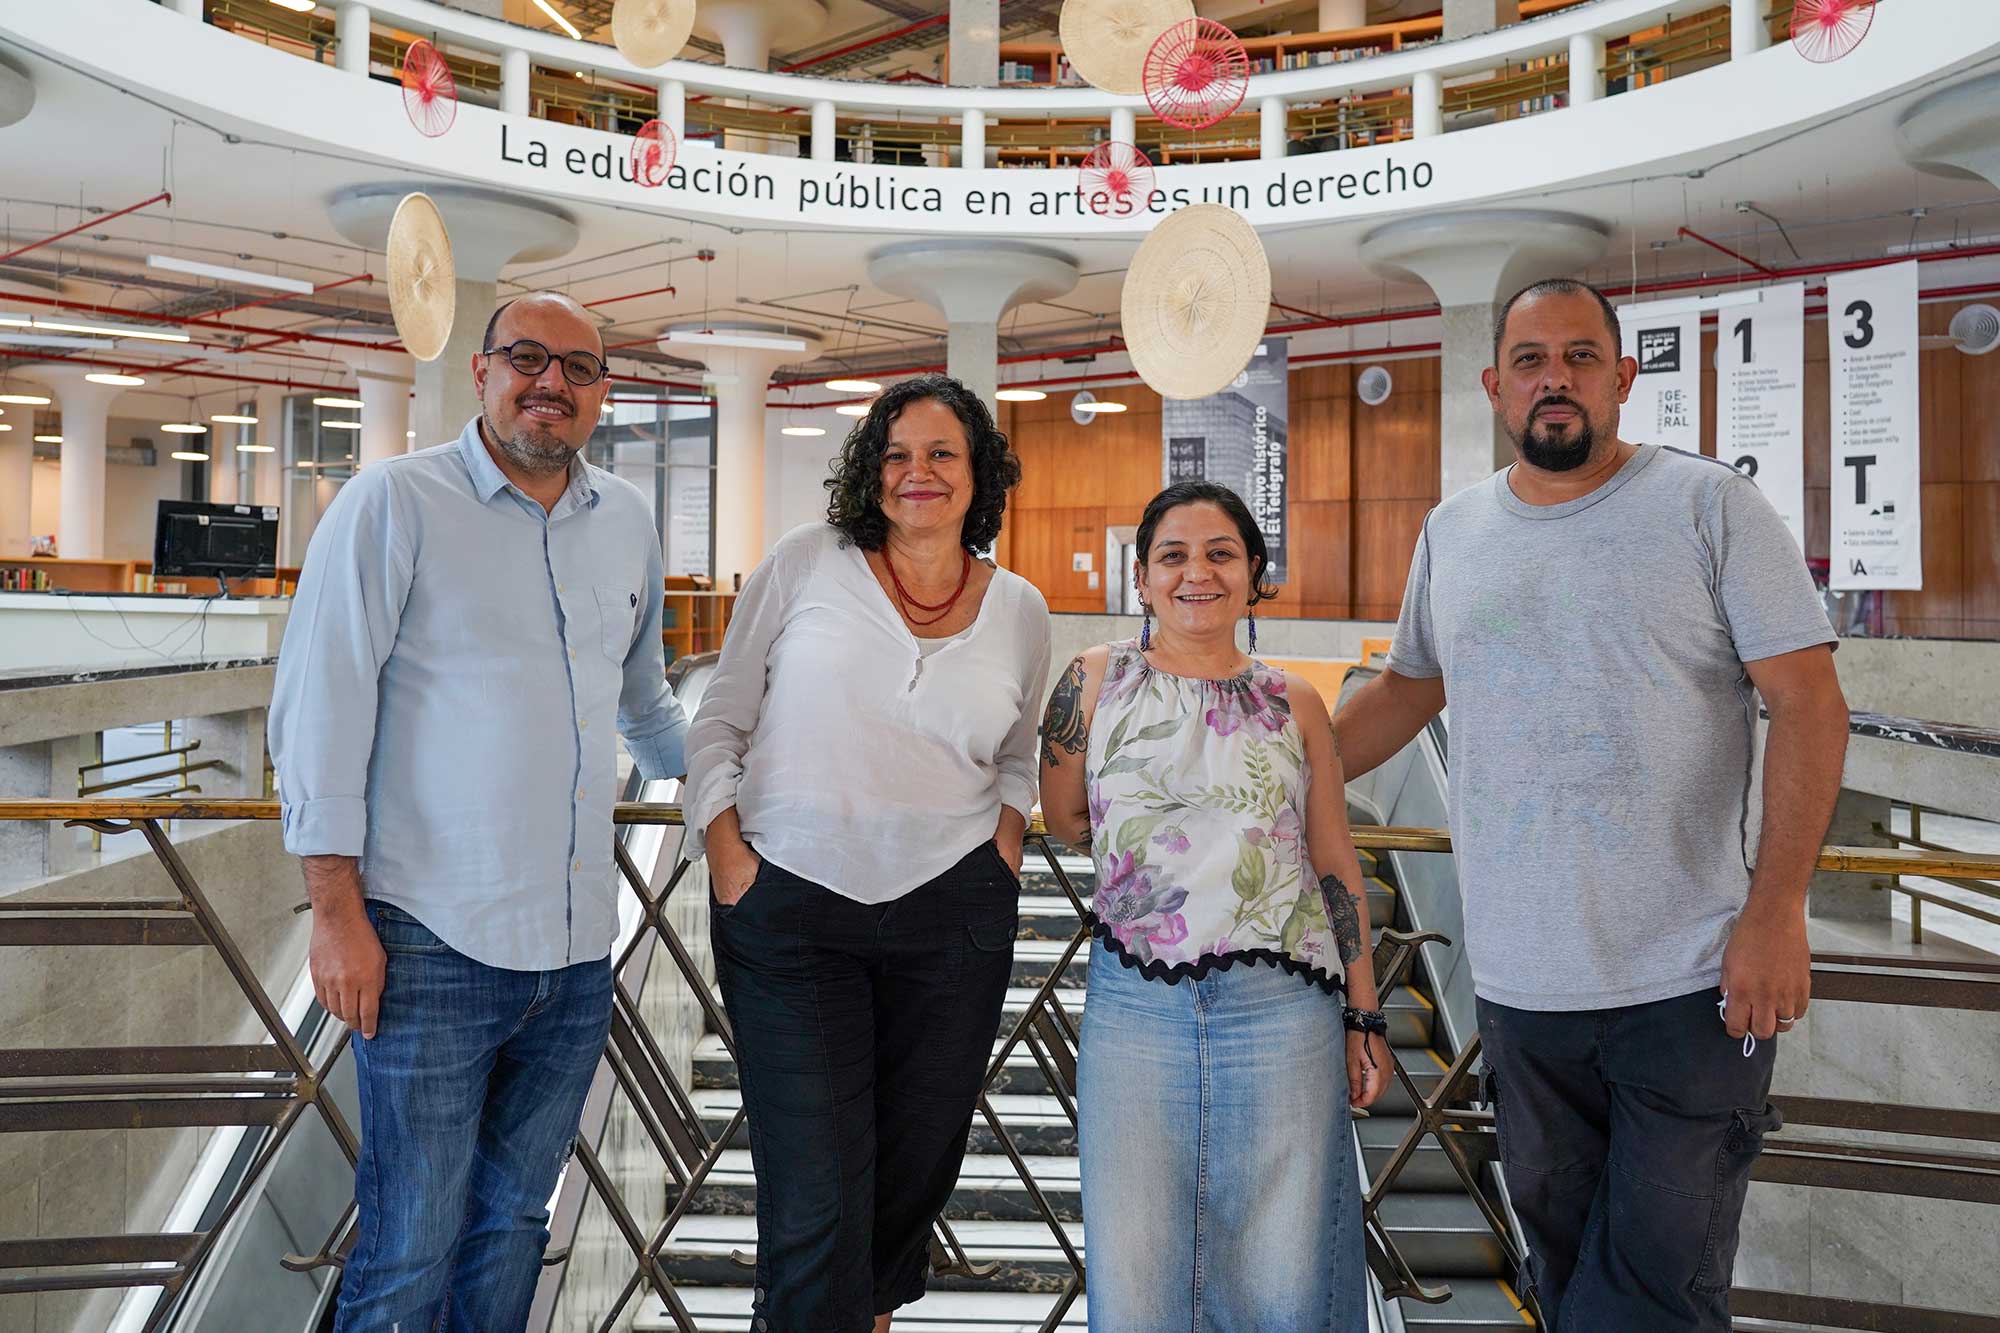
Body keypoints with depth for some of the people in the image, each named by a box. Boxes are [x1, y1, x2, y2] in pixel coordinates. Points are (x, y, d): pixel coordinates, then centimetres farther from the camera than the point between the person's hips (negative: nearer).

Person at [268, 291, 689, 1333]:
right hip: (433, 941, -5)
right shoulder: (394, 503, -4)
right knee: (410, 1250, 4)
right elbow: (319, 708, -8)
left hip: (577, 945, 5)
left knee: (513, 1219, 17)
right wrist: (339, 912, -11)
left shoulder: (629, 522, 11)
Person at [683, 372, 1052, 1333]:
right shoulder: (806, 563, -1)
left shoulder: (1019, 610, 6)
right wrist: (726, 855, -5)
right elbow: (719, 723, 3)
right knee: (814, 1194, -4)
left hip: (952, 916, 3)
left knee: (919, 1161, 17)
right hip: (789, 910, -2)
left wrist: (1005, 850, 6)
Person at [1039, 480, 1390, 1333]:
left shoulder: (1292, 703, 7)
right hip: (1135, 1006, 0)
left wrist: (1364, 1018, 8)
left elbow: (1335, 868, 9)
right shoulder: (1096, 680, 4)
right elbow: (1063, 819, 11)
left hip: (1282, 1007, 1)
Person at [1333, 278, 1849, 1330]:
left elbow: (1809, 705, -7)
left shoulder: (1711, 505, -5)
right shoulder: (1451, 532, 8)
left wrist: (1776, 909, -15)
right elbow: (1405, 690, 19)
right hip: (1518, 984, 4)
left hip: (1693, 985, -4)